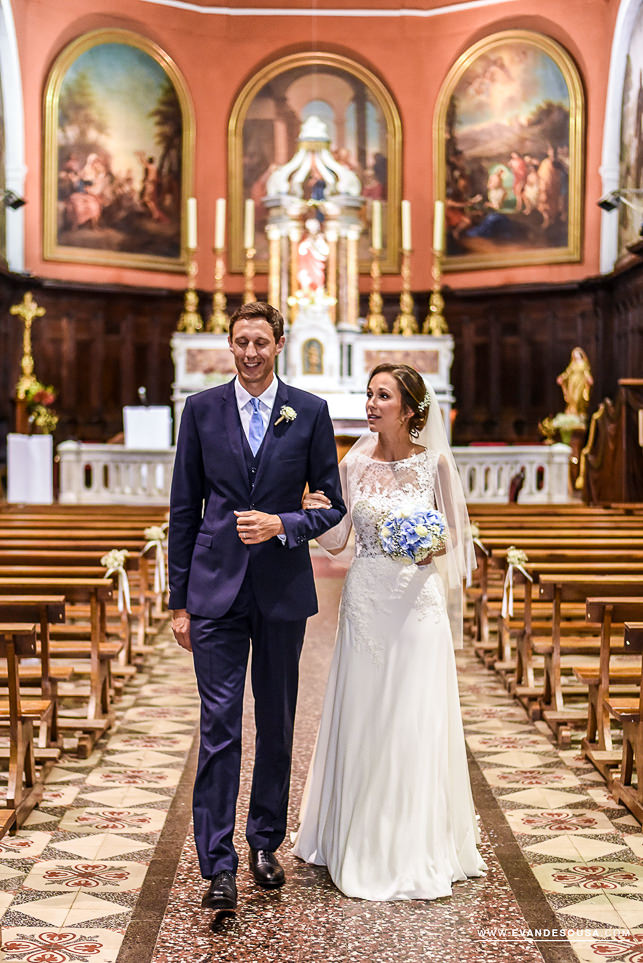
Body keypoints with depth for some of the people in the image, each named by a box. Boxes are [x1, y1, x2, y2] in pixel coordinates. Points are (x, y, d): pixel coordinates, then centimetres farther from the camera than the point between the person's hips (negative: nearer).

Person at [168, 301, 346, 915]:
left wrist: (282, 525, -15)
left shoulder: (310, 413, 2)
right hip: (217, 588, -1)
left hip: (283, 587, 1)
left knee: (277, 723, 11)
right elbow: (184, 510, 5)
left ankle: (265, 841, 28)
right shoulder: (201, 409, 3)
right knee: (219, 724, -5)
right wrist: (179, 601, 3)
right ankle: (218, 865, -2)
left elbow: (332, 504, 5)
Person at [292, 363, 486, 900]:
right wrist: (321, 514, -15)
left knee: (414, 721, 1)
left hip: (418, 602, -2)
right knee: (362, 718, 6)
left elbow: (452, 532, 8)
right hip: (365, 602, 2)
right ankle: (361, 841, 20)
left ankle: (416, 849, 15)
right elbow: (336, 542, 5)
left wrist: (431, 547, -13)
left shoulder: (434, 462, -1)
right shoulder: (355, 464, 3)